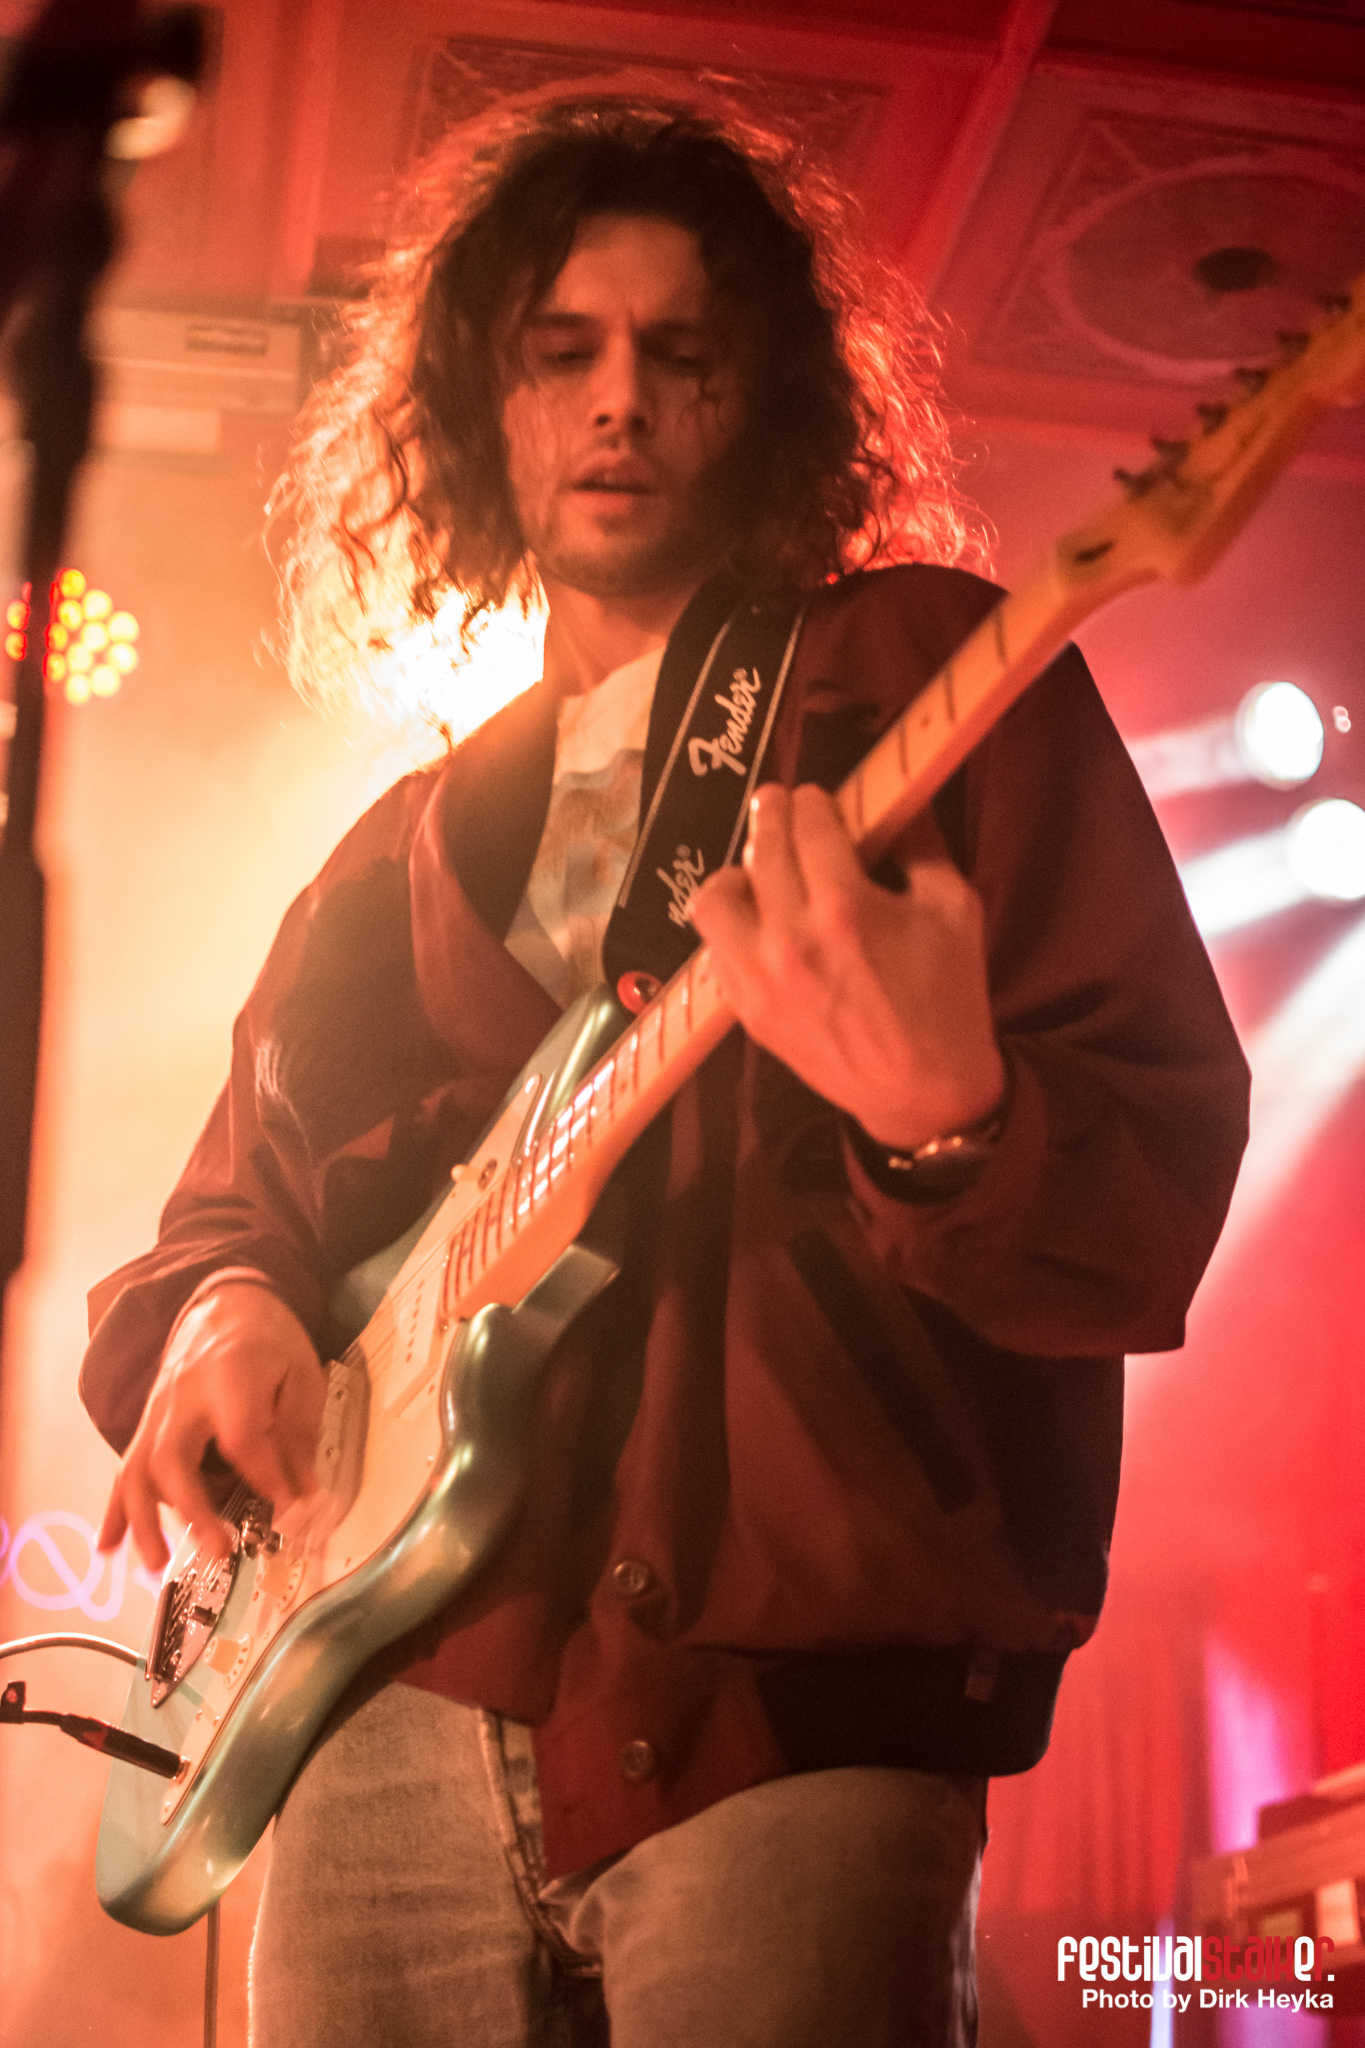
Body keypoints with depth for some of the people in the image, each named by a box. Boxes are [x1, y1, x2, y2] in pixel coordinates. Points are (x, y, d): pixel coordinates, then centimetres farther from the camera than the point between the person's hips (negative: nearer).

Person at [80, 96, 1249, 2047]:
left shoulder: (928, 680, 4)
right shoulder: (404, 856, 20)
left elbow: (1168, 1177, -4)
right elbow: (235, 1206, 24)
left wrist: (947, 1122, -26)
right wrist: (215, 1311, 0)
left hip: (794, 1712, -4)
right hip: (389, 1722, 5)